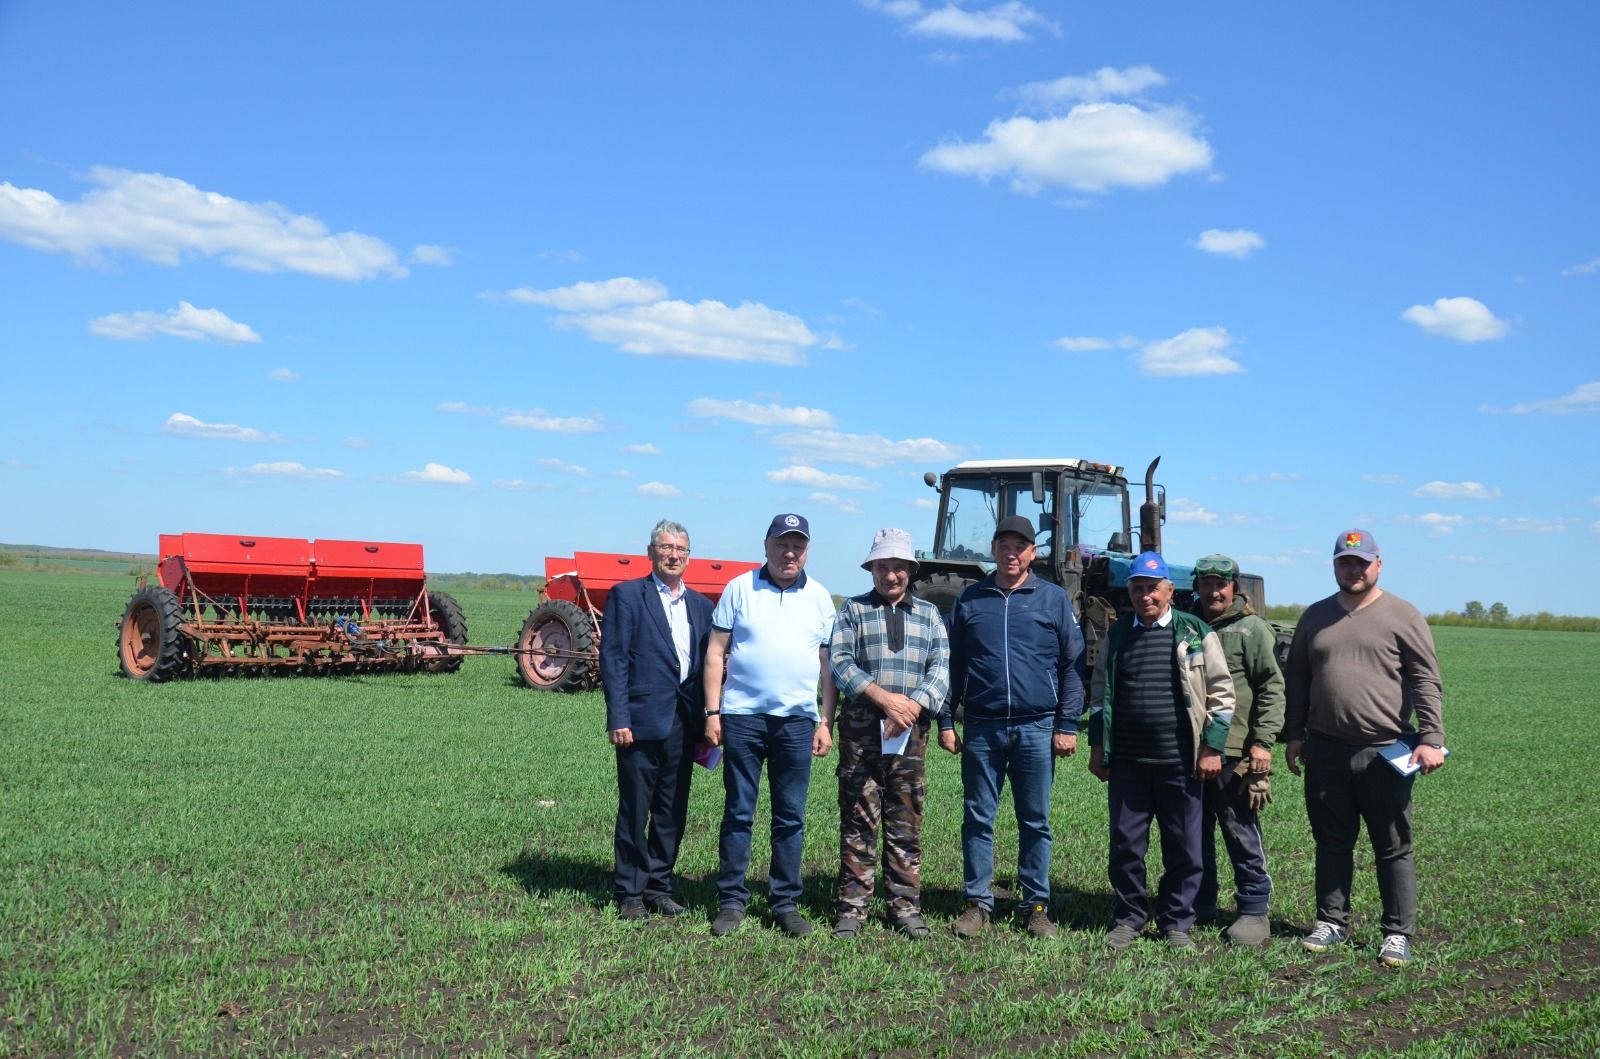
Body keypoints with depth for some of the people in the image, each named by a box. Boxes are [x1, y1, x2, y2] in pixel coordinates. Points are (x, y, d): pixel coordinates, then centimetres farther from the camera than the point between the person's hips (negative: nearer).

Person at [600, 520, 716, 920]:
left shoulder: (701, 605, 14)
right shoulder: (627, 595, -1)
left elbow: (707, 665, 14)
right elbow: (612, 659, -6)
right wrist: (618, 718, -13)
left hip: (683, 724, 5)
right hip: (642, 720, -5)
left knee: (672, 812, 11)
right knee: (634, 811, 4)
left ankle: (659, 886, 23)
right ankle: (629, 893, 15)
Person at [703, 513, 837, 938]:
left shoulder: (819, 597, 10)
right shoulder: (739, 589, 4)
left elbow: (828, 663, 11)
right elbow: (716, 653, 3)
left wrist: (826, 723, 5)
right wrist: (712, 713, -3)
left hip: (797, 720, 2)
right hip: (742, 716, -1)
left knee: (791, 818, 6)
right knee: (738, 813, 4)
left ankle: (786, 902, 15)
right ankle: (731, 900, 13)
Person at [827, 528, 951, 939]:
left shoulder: (929, 614, 16)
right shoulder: (853, 609, 10)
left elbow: (941, 668, 5)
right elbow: (839, 662, -3)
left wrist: (913, 704, -12)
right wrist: (883, 697, -15)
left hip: (910, 734, 2)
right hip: (861, 732, -2)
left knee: (906, 825, 6)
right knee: (858, 823, 1)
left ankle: (906, 906, 14)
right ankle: (852, 907, 7)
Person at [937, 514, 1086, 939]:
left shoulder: (1054, 598, 6)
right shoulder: (969, 599, 9)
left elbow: (1073, 665, 5)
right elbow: (951, 664, 12)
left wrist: (1068, 724, -1)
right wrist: (945, 720, 6)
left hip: (1037, 728, -1)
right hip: (981, 728, 1)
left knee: (1036, 822, 6)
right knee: (978, 818, 5)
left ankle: (1037, 905, 16)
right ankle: (977, 904, 15)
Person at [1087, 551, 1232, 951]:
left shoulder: (1196, 633, 1)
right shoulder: (1117, 635, 10)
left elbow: (1221, 692, 2)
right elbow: (1100, 692, 16)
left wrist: (1212, 748, -4)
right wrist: (1097, 746, 11)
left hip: (1180, 762, -2)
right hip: (1127, 762, 2)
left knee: (1184, 849, 6)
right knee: (1125, 845, 7)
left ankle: (1177, 922, 21)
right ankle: (1128, 918, 22)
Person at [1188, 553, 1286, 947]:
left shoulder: (1251, 628, -3)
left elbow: (1272, 688, -7)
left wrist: (1262, 743, -14)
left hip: (1234, 752, -5)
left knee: (1241, 833, 1)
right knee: (1194, 833, 12)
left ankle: (1254, 911, 13)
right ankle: (1200, 904, 25)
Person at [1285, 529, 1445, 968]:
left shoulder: (1402, 616, 0)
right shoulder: (1315, 617, 12)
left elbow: (1427, 682, -4)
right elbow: (1297, 680, 17)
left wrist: (1430, 738, -13)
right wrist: (1293, 735, 12)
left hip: (1385, 754, -4)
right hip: (1325, 751, 4)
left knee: (1393, 848, 4)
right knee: (1332, 843, 12)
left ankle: (1398, 933, 14)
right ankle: (1332, 922, 24)